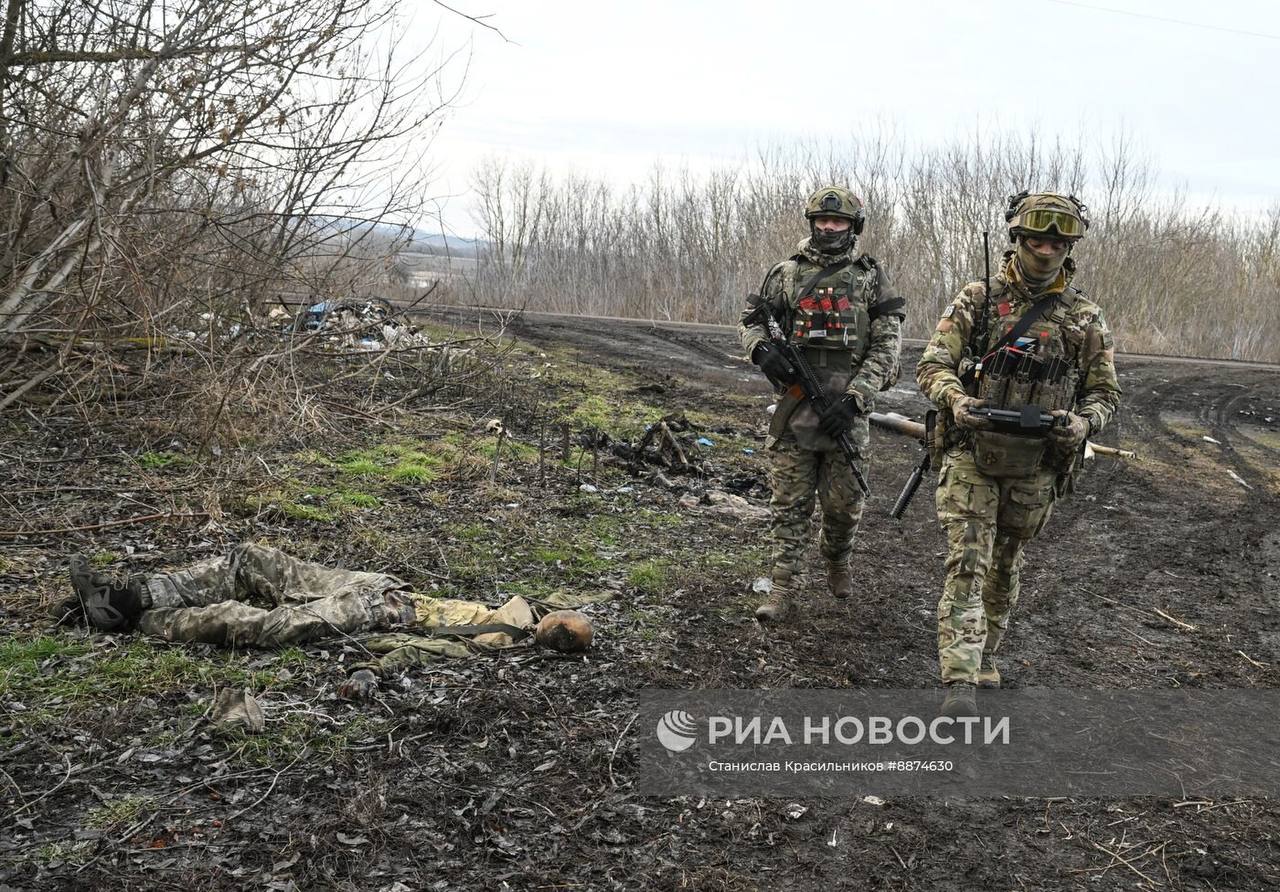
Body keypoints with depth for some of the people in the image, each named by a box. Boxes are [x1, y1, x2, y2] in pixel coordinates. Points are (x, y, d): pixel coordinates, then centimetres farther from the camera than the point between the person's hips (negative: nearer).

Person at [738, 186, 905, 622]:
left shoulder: (871, 278, 4)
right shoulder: (786, 273, 7)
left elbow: (886, 346, -2)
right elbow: (749, 321, 13)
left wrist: (853, 398, -13)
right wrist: (762, 350, -11)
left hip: (845, 410, 0)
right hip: (794, 407, 0)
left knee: (844, 504, 7)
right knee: (789, 503, 2)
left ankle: (836, 560, 36)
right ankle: (783, 588, 8)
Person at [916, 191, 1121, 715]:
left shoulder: (1085, 319, 2)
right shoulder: (976, 300, -2)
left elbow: (1104, 391, 6)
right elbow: (932, 365, -4)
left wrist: (1083, 422, -16)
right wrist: (957, 400, -24)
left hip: (1035, 467, 2)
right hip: (971, 456, -2)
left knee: (1006, 565, 17)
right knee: (967, 563, -11)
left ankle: (986, 654, 37)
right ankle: (960, 682, -14)